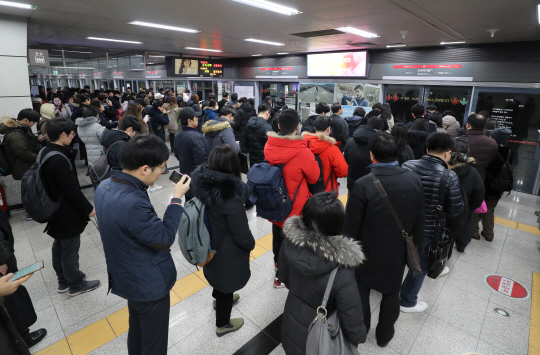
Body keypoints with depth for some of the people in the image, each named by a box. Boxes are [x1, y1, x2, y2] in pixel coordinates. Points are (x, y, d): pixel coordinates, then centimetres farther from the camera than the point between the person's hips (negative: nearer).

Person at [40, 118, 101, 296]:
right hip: (66, 213, -10)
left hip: (55, 211, 10)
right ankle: (76, 284, 25)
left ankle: (63, 280, 39)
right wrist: (88, 208, -15)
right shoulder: (59, 160, -29)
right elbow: (72, 190, -25)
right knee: (70, 249, 7)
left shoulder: (46, 152, 2)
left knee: (59, 246, 22)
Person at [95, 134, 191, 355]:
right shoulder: (132, 202, -36)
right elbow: (164, 239, -24)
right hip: (149, 284, -9)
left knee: (137, 332, 30)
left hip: (128, 278, 9)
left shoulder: (105, 187, -5)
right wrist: (177, 199, -19)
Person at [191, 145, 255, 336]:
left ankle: (220, 298, 63)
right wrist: (251, 244, -4)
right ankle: (223, 324, 43)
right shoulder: (230, 197, -36)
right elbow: (242, 235, -25)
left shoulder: (203, 184, -15)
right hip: (227, 251, -7)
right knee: (227, 283, 18)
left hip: (210, 243, 7)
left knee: (219, 275, 33)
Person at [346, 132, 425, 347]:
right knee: (391, 294, 24)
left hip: (367, 252, -3)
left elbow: (352, 226, -19)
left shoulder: (362, 185, -28)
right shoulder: (414, 181, -14)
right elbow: (419, 220, -2)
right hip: (397, 252, 3)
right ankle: (384, 334, 45)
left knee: (361, 291, 22)